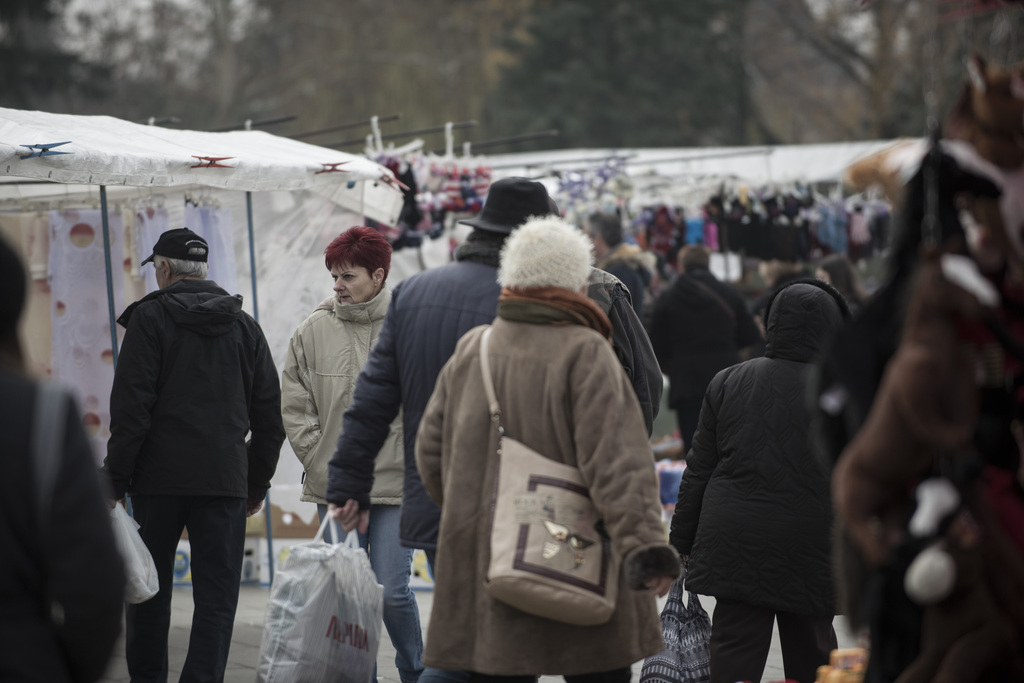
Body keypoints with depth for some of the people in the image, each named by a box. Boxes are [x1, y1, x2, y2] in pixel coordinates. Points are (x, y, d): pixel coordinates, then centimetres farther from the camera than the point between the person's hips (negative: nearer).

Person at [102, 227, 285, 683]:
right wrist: (258, 482, 20)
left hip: (159, 477, -2)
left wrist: (116, 477, -5)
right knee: (217, 594, 1)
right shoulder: (244, 325, 11)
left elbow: (131, 407, -10)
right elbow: (269, 414, 13)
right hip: (224, 480, 2)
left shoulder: (150, 317, -2)